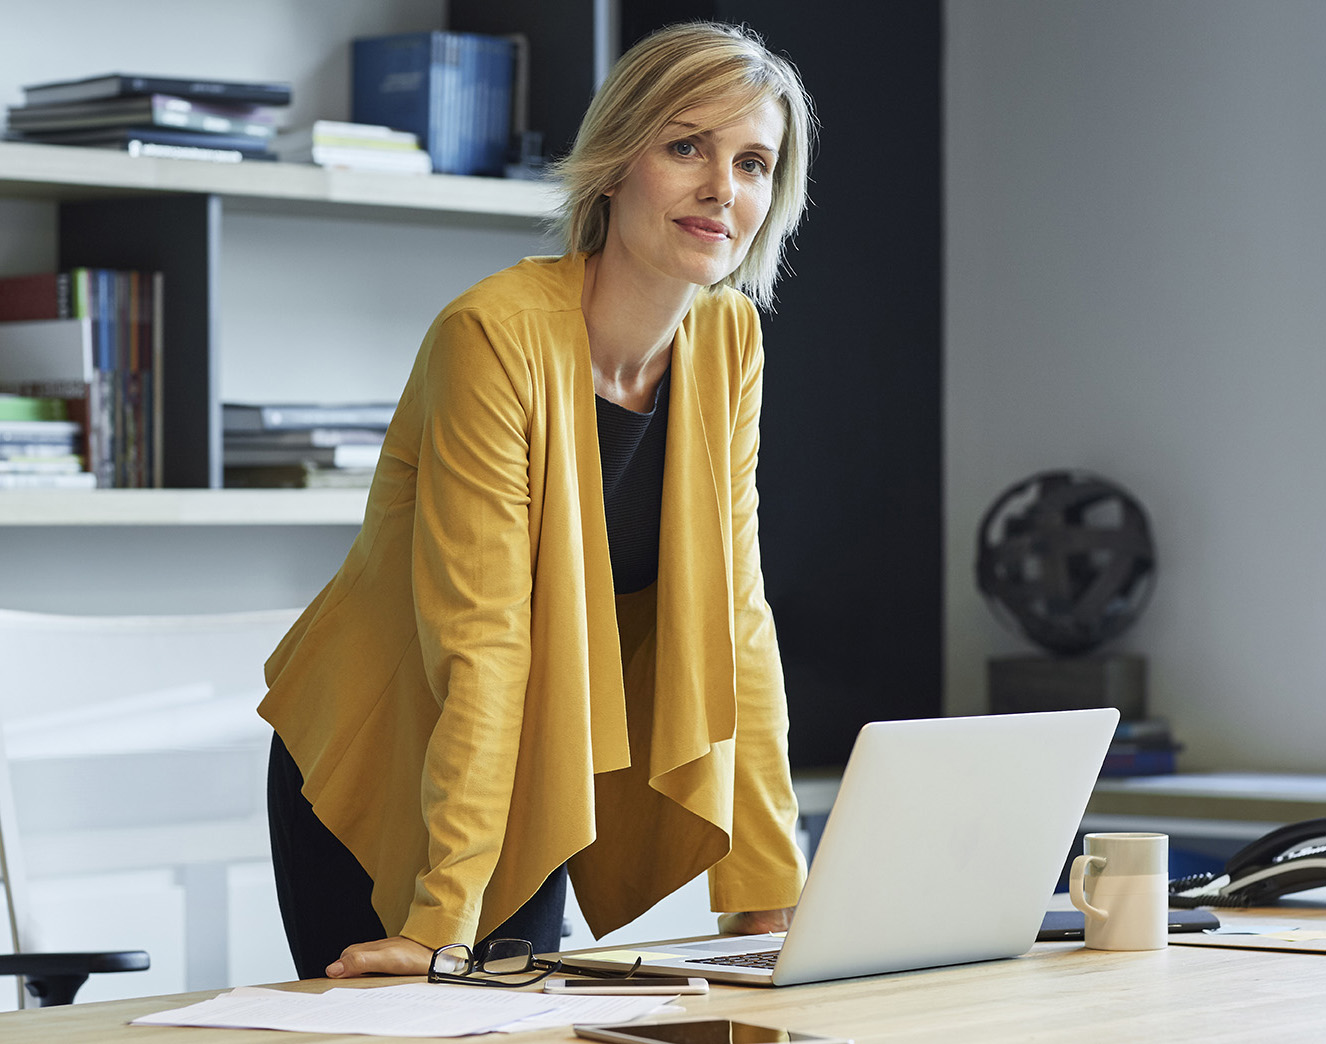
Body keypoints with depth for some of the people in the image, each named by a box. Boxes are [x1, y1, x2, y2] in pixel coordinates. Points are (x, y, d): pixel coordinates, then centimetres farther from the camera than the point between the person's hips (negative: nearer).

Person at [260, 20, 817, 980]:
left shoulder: (728, 340, -5)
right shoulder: (498, 334, -24)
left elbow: (731, 615, -4)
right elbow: (479, 638, -27)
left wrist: (768, 897, -8)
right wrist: (439, 926, -28)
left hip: (535, 785, 6)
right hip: (378, 777, -5)